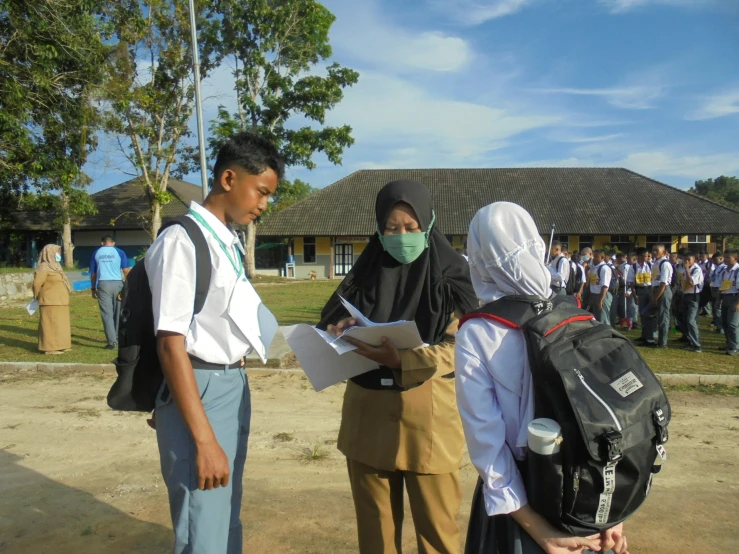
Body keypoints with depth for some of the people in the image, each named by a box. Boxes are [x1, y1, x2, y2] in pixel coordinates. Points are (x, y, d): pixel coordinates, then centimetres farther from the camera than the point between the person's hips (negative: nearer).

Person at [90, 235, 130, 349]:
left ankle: (112, 341, -8)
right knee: (118, 313, 14)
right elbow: (126, 270, -2)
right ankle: (118, 338, 24)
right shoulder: (119, 252, 5)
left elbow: (93, 273, 12)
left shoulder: (96, 253, 10)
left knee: (107, 313, -1)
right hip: (117, 283, 0)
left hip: (103, 284, 0)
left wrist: (93, 289, 18)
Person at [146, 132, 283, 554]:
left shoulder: (231, 244, 10)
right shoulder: (183, 241, -16)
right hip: (199, 391, -9)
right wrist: (204, 439, -21)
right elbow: (171, 344, -20)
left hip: (236, 387, 9)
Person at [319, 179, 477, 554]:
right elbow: (330, 325, 9)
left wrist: (400, 360, -27)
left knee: (434, 524, 7)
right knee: (374, 522, 15)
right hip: (367, 410, 3)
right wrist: (342, 333, -15)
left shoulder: (450, 275, -3)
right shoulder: (366, 272, 7)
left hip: (427, 413, -3)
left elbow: (455, 349, -10)